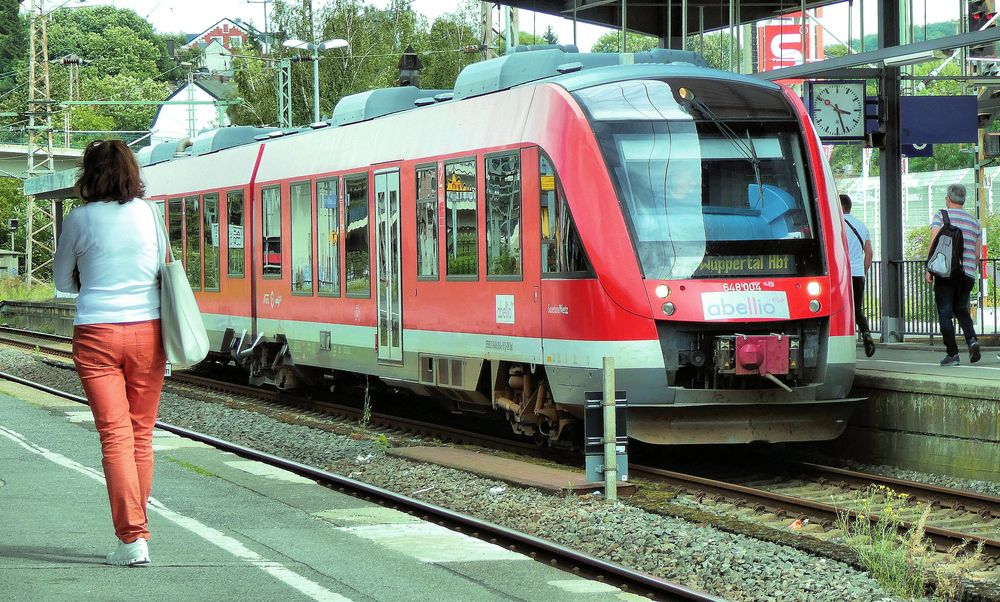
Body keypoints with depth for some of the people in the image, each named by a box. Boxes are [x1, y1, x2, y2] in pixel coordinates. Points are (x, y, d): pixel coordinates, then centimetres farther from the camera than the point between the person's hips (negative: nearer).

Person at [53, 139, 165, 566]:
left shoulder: (80, 219, -4)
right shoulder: (148, 213, 1)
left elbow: (63, 281, 9)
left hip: (96, 333, -2)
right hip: (146, 328, 2)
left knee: (115, 434, -2)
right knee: (141, 433, 11)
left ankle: (132, 538, -8)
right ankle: (137, 528, 18)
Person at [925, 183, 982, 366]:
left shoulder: (941, 216, 0)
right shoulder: (974, 221, 13)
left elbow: (934, 243, -9)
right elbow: (977, 254, 14)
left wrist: (929, 269, -7)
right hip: (967, 274, 4)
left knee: (945, 313, 1)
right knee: (961, 309, 19)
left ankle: (952, 353, -4)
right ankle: (972, 339, -6)